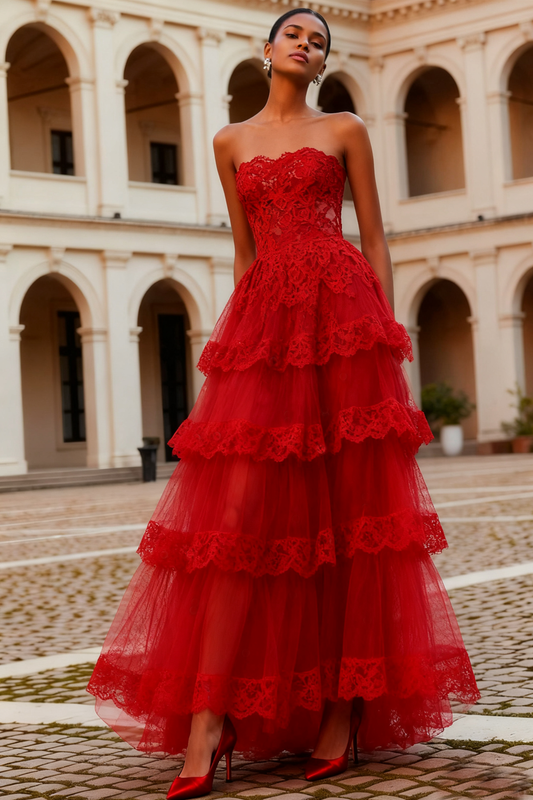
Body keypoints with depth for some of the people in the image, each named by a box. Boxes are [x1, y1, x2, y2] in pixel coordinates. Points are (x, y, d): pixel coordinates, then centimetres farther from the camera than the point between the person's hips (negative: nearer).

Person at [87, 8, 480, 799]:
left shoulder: (345, 131, 11)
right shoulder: (231, 141, 18)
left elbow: (375, 239, 8)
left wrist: (388, 335, -2)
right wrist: (242, 335, 10)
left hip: (342, 318, -1)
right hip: (264, 322, 1)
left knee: (351, 508, -2)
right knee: (240, 513, -9)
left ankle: (346, 707, 5)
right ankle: (208, 725, -11)